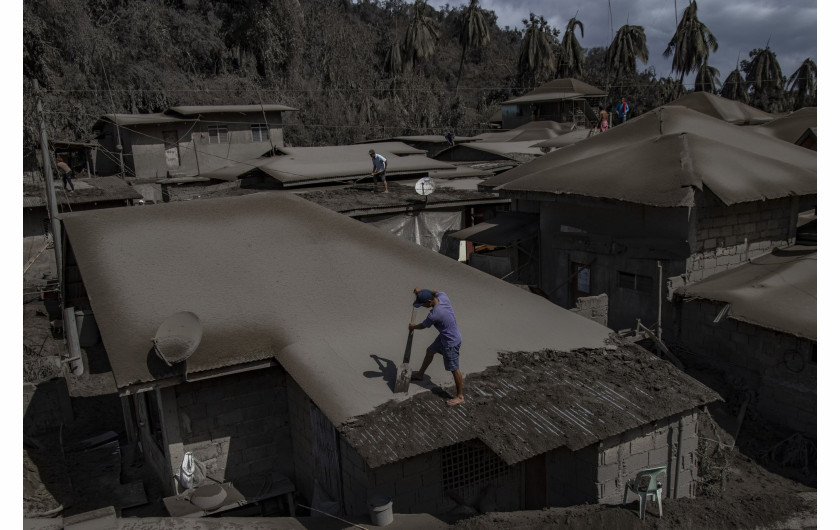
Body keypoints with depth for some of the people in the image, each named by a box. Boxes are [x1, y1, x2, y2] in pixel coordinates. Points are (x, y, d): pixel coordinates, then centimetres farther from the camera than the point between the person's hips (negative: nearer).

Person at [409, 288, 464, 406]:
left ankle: (460, 396, 17)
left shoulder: (434, 314, -34)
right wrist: (422, 291, 14)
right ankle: (420, 374, 46)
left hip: (451, 342, -10)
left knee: (454, 368, 3)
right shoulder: (443, 296, -15)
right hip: (444, 336, 10)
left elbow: (423, 326, -12)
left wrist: (413, 327, 8)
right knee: (430, 351, 25)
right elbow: (437, 292, 14)